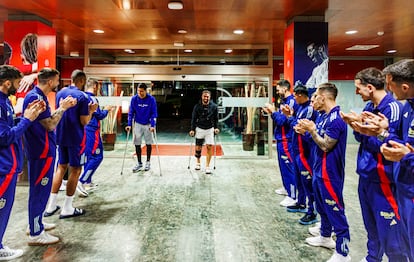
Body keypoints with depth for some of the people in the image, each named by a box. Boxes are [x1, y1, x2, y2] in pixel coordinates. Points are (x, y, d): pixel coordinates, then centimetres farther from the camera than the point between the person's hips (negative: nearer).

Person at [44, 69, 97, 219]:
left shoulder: (60, 93, 8)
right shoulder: (82, 96, -14)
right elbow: (84, 122, -16)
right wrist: (91, 111, 1)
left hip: (60, 137, 7)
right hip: (76, 138, -7)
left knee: (61, 168, 16)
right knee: (75, 170, 3)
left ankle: (51, 206, 18)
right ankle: (67, 209, 7)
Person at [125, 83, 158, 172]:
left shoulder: (151, 99, -14)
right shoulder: (134, 99, -9)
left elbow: (154, 113, -11)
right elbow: (131, 112, -3)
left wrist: (152, 125, -20)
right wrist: (129, 124, -12)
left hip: (148, 124, -1)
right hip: (138, 124, 2)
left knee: (148, 143, 7)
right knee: (137, 144, 2)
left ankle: (148, 162, 23)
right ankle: (139, 163, 15)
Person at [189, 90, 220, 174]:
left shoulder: (214, 106, -4)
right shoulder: (197, 106, -6)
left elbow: (216, 118, 6)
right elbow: (193, 119, 0)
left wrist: (216, 128, -2)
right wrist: (192, 129, -4)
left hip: (210, 129, 0)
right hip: (199, 129, 0)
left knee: (209, 147, -6)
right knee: (198, 148, 6)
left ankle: (207, 166, 3)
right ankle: (198, 162, 31)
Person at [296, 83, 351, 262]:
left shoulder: (336, 119, -21)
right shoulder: (325, 116, 8)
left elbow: (325, 146, -21)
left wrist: (312, 129, -16)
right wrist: (308, 129, 3)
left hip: (330, 172, -10)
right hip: (319, 169, 10)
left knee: (335, 210, -1)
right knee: (322, 206, 22)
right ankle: (325, 237, 40)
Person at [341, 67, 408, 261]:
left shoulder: (393, 108, -16)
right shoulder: (369, 106, 8)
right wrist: (355, 125, -7)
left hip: (383, 179, -8)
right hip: (365, 176, 8)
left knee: (389, 234, 1)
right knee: (371, 228, 22)